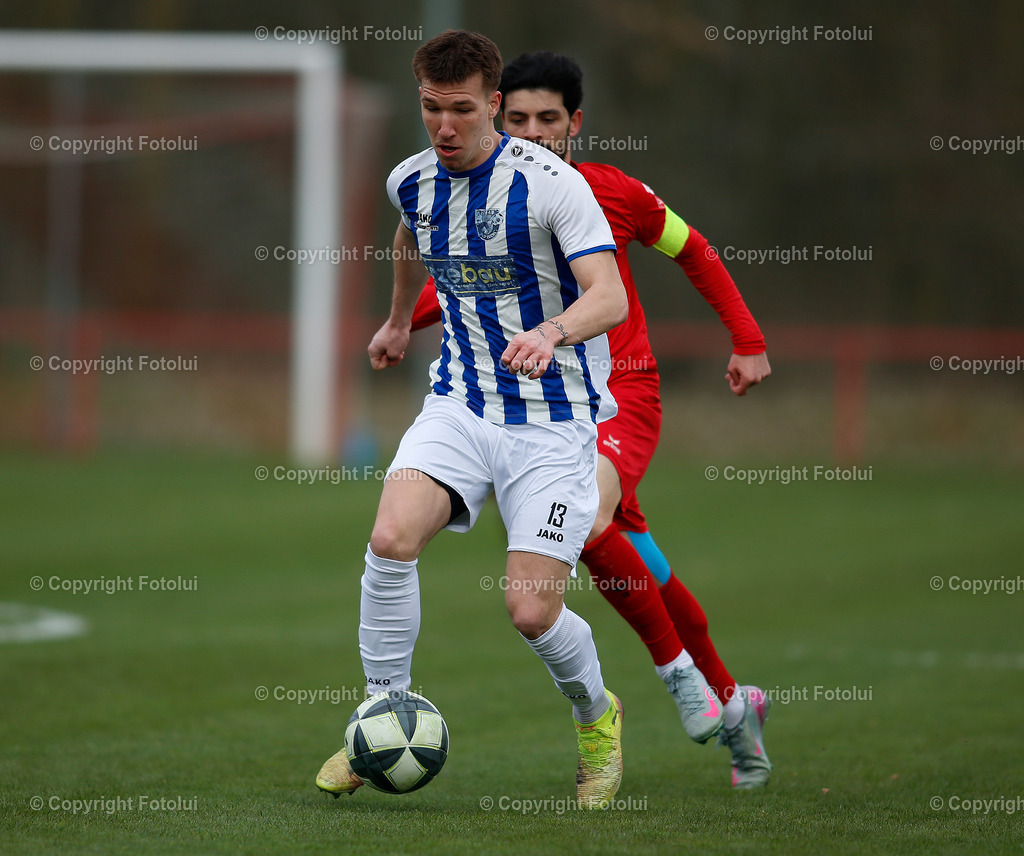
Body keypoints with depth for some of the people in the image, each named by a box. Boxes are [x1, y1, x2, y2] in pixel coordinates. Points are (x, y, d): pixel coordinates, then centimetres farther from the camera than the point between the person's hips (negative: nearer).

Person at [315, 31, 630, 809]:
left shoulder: (550, 183, -15)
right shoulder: (412, 181, 4)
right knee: (392, 537, -23)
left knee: (531, 610, -11)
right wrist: (399, 320, 42)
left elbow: (610, 294, -24)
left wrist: (554, 332, -43)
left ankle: (597, 715, 22)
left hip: (555, 420, -4)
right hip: (461, 403, 4)